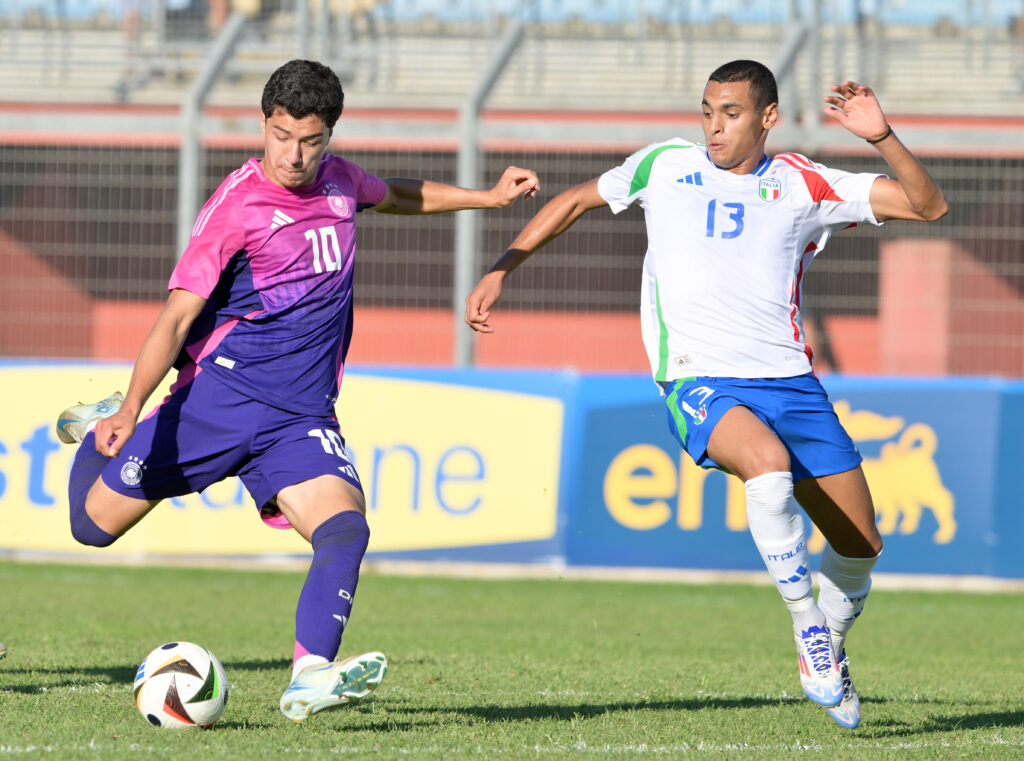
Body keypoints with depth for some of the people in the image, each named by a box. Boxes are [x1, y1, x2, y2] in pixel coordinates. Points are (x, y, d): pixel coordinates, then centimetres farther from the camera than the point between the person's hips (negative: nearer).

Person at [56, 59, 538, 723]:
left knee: (345, 530, -24)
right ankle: (102, 434, 36)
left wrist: (490, 197, 28)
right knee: (94, 524, 3)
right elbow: (177, 318, -14)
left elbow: (394, 195, 33)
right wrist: (132, 409, -25)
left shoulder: (337, 180, 7)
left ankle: (311, 677, -37)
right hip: (220, 398, -4)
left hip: (302, 419, 4)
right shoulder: (237, 205, -11)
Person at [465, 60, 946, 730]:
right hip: (699, 380, -3)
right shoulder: (667, 166, 7)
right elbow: (577, 201, 22)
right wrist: (501, 271, 16)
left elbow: (928, 205, 3)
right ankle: (808, 626, -19)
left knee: (860, 543, 1)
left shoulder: (803, 186, 6)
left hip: (789, 379, 3)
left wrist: (882, 137, -12)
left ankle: (829, 650, 31)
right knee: (770, 465, -36)